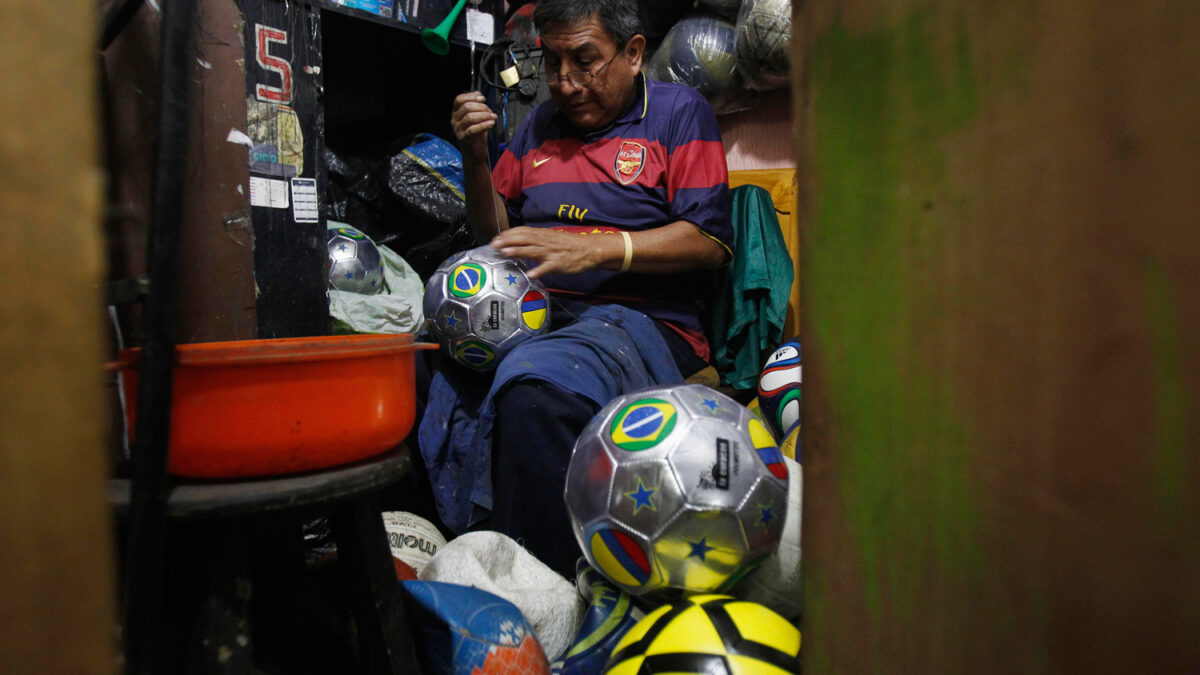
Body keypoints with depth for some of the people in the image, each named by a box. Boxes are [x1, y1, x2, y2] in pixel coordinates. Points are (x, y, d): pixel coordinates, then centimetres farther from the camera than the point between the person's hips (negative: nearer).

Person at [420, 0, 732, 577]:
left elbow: (710, 242, -3)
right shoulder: (541, 123, 24)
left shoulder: (678, 111, 9)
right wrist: (475, 158, 8)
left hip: (640, 318, -5)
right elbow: (495, 234, 26)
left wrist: (594, 249, -14)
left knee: (534, 386, -37)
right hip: (528, 313, 5)